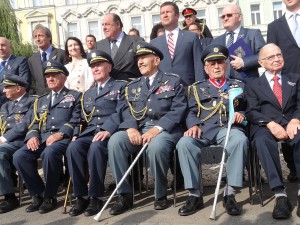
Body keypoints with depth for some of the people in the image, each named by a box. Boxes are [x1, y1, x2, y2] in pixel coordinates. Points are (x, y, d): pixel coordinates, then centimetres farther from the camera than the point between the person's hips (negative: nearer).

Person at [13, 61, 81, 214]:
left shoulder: (75, 96, 14)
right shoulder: (41, 100, 29)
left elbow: (75, 120, -1)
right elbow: (34, 123, 20)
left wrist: (60, 134, -18)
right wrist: (33, 136, -3)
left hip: (63, 138, -5)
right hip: (42, 138, 5)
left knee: (49, 153, -37)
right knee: (19, 156, -22)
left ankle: (50, 196, -17)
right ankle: (38, 194, -8)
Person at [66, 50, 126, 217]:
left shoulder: (120, 86, 10)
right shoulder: (88, 93, 29)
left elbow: (120, 113, -6)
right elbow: (83, 118, 26)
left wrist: (107, 130, -22)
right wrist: (76, 133, 6)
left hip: (111, 132, -5)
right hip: (90, 132, 5)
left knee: (96, 148, -36)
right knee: (73, 148, -26)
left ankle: (95, 197, -24)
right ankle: (82, 196, -19)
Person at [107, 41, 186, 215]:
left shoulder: (173, 81, 9)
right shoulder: (132, 86, 23)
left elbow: (178, 110, -4)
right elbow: (128, 111, 10)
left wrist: (157, 128, -19)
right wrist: (131, 128, -14)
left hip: (166, 128, -4)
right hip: (139, 129, 4)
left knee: (156, 146, -37)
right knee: (115, 140, -25)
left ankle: (161, 194, -13)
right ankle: (125, 195, -16)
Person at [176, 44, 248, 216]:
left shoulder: (238, 86, 25)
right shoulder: (197, 88, 24)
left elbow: (247, 108, 18)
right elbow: (192, 112, 12)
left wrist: (242, 114, -7)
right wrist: (194, 125, -10)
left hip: (229, 127, 0)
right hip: (204, 129, 1)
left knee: (241, 140, -37)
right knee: (184, 143, -32)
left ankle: (230, 194, -30)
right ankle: (195, 195, -25)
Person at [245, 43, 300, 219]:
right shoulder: (253, 86, 20)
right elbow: (252, 112, 5)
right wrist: (271, 124, -15)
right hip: (266, 126, -1)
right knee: (262, 140, -38)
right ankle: (280, 195, -41)